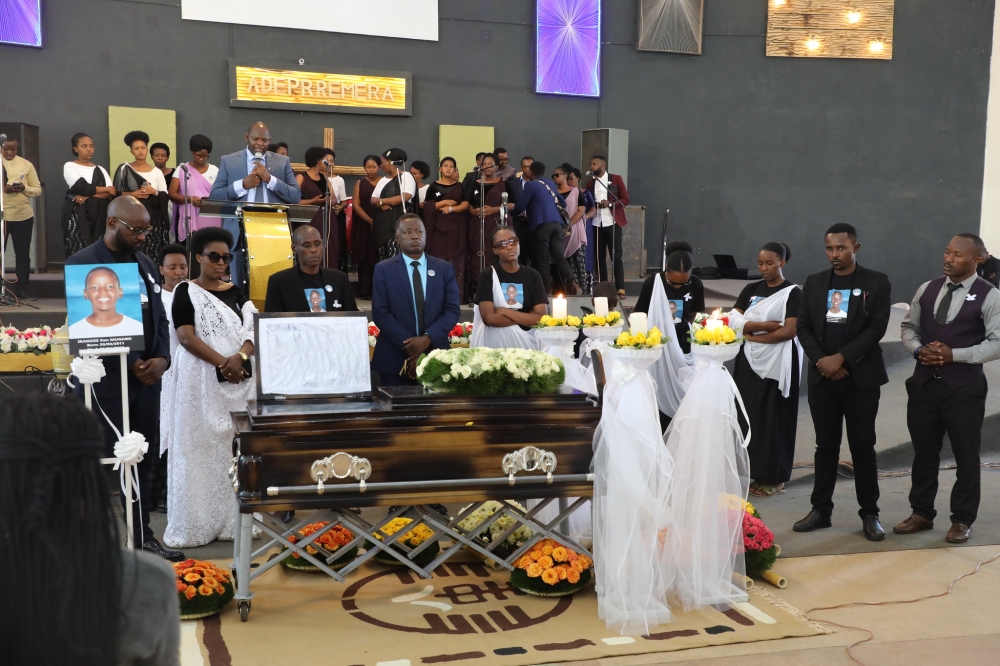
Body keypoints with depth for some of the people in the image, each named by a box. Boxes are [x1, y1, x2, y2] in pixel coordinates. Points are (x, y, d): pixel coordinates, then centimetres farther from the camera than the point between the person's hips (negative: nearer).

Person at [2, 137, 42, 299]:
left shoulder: (26, 164, 6)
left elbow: (37, 189, 7)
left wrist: (24, 188, -13)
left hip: (23, 216, 2)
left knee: (23, 254, 6)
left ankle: (21, 290, 14)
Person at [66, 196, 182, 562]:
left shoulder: (145, 264, 14)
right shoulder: (82, 263, -7)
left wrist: (162, 359, -3)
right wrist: (131, 365, -13)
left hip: (146, 379, 6)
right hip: (105, 382, -6)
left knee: (141, 463, 12)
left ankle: (142, 537, 22)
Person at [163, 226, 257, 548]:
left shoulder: (236, 292, 12)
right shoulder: (185, 291, 1)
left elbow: (252, 331, 4)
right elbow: (186, 337, -10)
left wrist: (240, 357, -17)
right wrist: (222, 363, -18)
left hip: (239, 379, 4)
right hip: (200, 380, -4)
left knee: (236, 447, 4)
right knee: (200, 448, -2)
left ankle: (234, 519, 10)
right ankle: (196, 524, 4)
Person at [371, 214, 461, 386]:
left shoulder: (444, 268, 8)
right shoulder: (384, 269, 2)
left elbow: (453, 310, 1)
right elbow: (380, 313, -5)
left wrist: (428, 338, -14)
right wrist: (408, 344, -14)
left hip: (435, 357, 2)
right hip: (395, 359, -1)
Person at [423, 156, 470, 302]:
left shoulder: (459, 187, 11)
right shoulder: (433, 186, 6)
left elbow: (466, 205, 0)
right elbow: (427, 206, -2)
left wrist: (450, 209, -12)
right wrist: (444, 202, -10)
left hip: (456, 228, 1)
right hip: (438, 227, -1)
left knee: (456, 261, -3)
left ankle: (456, 295, -2)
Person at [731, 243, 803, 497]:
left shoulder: (793, 293, -3)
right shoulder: (750, 290, 10)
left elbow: (789, 331, -14)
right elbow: (734, 322, -2)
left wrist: (752, 335, -9)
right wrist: (768, 325, -14)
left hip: (778, 364, -4)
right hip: (749, 362, 5)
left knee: (773, 418, 1)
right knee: (747, 416, 3)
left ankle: (773, 478, 10)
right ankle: (746, 470, 11)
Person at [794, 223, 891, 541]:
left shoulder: (877, 282, -1)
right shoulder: (814, 282, 9)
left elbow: (876, 328, -8)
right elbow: (803, 326, 5)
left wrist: (841, 358, -15)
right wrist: (822, 361, -9)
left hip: (861, 377, -3)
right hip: (822, 377, 3)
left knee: (862, 446, 3)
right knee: (825, 445, 8)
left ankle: (870, 513, 12)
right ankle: (821, 509, 15)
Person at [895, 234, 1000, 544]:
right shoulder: (927, 289, 7)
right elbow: (909, 327, 13)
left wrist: (954, 354, -20)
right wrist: (918, 349, -8)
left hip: (964, 388, -4)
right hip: (924, 382, 4)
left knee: (966, 456, 6)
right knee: (924, 452, 12)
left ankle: (962, 520, 20)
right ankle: (922, 513, 26)